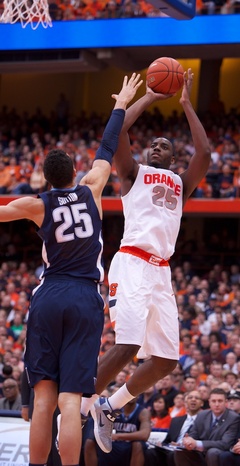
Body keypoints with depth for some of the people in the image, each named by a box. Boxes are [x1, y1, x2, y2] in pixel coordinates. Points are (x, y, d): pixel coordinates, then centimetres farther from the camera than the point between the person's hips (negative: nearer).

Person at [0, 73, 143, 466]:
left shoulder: (37, 205, 2)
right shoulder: (90, 191, 5)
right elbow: (107, 150, 19)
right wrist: (122, 106, 32)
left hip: (48, 298, 0)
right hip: (85, 300, 0)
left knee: (44, 399, 2)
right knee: (71, 401, -8)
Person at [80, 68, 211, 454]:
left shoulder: (181, 183, 24)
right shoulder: (134, 173, 13)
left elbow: (204, 154, 7)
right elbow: (116, 132, -3)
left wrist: (186, 105, 10)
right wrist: (147, 99, 7)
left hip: (162, 273, 6)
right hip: (132, 264, -6)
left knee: (166, 359, 2)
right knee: (128, 347, -22)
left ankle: (108, 408, 18)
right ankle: (77, 410, -10)